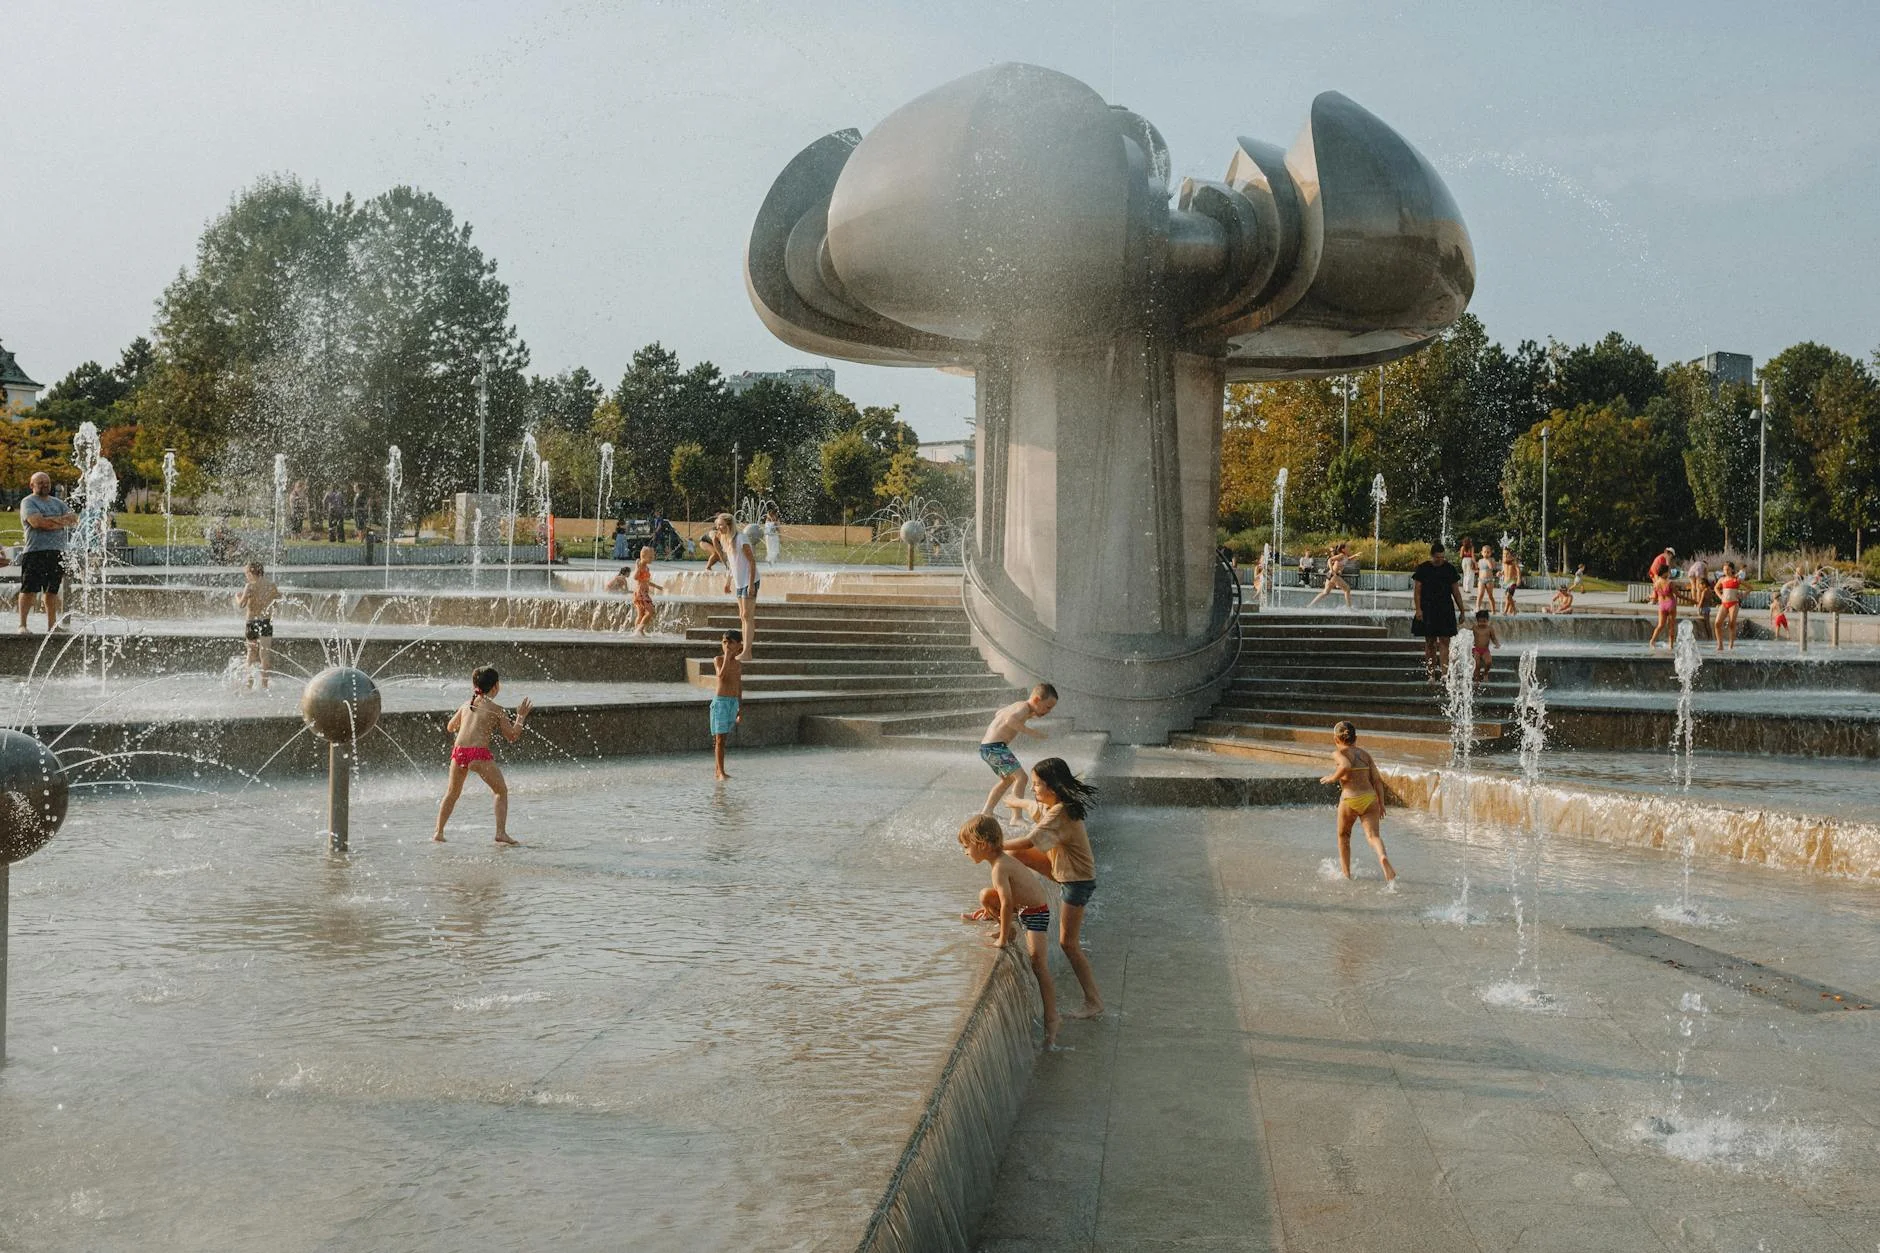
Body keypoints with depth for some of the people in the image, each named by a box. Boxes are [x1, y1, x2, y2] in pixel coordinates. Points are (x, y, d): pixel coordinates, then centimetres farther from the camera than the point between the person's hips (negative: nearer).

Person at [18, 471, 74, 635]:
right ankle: (22, 624, -5)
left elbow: (74, 518, 7)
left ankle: (51, 625, 13)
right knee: (29, 589, -7)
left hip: (57, 551, 5)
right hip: (35, 551, -5)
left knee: (52, 590, 9)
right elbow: (37, 522, -15)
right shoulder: (28, 502, 1)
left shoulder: (58, 503, 20)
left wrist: (51, 521, -7)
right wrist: (62, 521, -4)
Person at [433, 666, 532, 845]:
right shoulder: (497, 709, 4)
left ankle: (438, 832, 24)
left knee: (452, 793, 23)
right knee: (501, 791, 10)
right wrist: (520, 717, 16)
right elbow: (512, 737, 6)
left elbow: (450, 727, 32)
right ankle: (501, 833, 0)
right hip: (479, 753, -5)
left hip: (458, 751, 5)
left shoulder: (465, 705, 18)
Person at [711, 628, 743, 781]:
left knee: (722, 738, 10)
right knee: (719, 738, -7)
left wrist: (740, 708, 17)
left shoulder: (738, 663, 10)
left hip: (734, 702, 5)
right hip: (720, 701, -5)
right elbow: (721, 675, -24)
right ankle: (721, 773, -10)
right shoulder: (718, 659, -5)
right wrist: (727, 657, -21)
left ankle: (718, 772, 15)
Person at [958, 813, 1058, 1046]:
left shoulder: (999, 868, -26)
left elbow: (1007, 903, -31)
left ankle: (1051, 1017, -15)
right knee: (986, 895, -1)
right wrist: (991, 909, 24)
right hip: (1023, 905, 9)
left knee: (1037, 959, -16)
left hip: (1035, 913, -9)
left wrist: (1002, 939, -26)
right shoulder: (1003, 857, 3)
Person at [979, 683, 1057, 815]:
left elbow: (998, 714, 35)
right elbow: (1010, 720, -34)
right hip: (995, 746, -10)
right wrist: (1030, 731, -31)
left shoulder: (1017, 705, 17)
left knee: (1007, 779, 27)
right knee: (1021, 777, -17)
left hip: (986, 748, 10)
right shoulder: (1024, 707, -13)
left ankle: (986, 812, 33)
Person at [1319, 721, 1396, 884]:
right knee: (1373, 834, -8)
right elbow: (1377, 780, 11)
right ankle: (1383, 857, -39)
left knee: (1343, 835, 19)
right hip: (1370, 798, 3)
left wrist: (1332, 778, -4)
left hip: (1350, 800, -3)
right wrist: (1381, 804, 14)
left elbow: (1346, 766, -21)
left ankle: (1346, 872, 27)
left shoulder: (1338, 753, 3)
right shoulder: (1365, 754, 17)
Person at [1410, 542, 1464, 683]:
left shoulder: (1449, 569, 6)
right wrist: (1418, 609, -10)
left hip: (1445, 610, 1)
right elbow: (1417, 591, 0)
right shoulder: (1423, 569, 0)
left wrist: (1462, 610, 11)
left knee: (1444, 641, -8)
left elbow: (1456, 592, 11)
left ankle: (1443, 673, -13)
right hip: (1427, 610, -1)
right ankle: (1431, 674, 9)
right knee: (1430, 642, 4)